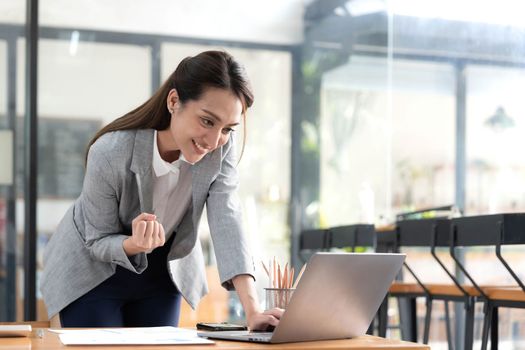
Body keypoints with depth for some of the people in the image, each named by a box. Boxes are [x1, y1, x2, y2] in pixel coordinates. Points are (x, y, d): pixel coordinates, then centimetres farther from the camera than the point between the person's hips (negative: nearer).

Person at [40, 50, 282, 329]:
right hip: (93, 272, -3)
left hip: (162, 273, 4)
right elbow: (98, 241, -19)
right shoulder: (110, 154, -32)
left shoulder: (221, 149, -20)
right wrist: (134, 244, -43)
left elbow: (226, 221, -28)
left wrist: (253, 311, -40)